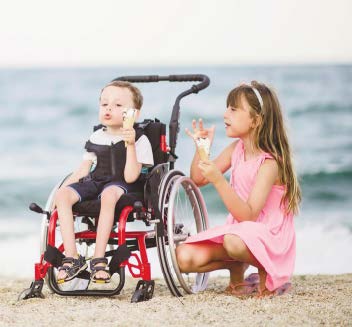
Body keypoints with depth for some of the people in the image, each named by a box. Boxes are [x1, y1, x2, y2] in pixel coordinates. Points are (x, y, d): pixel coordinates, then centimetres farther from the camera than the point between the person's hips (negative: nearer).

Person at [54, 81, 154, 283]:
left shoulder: (140, 140, -2)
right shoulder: (96, 138, 13)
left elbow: (130, 177, -14)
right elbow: (83, 170, 15)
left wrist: (130, 145, -20)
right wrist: (64, 186, -1)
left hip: (121, 185, -5)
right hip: (95, 182, 5)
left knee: (109, 194, -42)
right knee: (62, 195, -23)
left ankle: (99, 259, -38)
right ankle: (71, 258, -26)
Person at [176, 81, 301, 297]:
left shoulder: (269, 163, -20)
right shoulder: (236, 149, 2)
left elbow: (248, 215, -28)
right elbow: (198, 180, 9)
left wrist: (218, 180, -37)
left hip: (268, 237, -7)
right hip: (237, 232, 7)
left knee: (234, 241, -41)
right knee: (184, 257, -13)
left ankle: (267, 273, -9)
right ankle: (236, 265, 10)